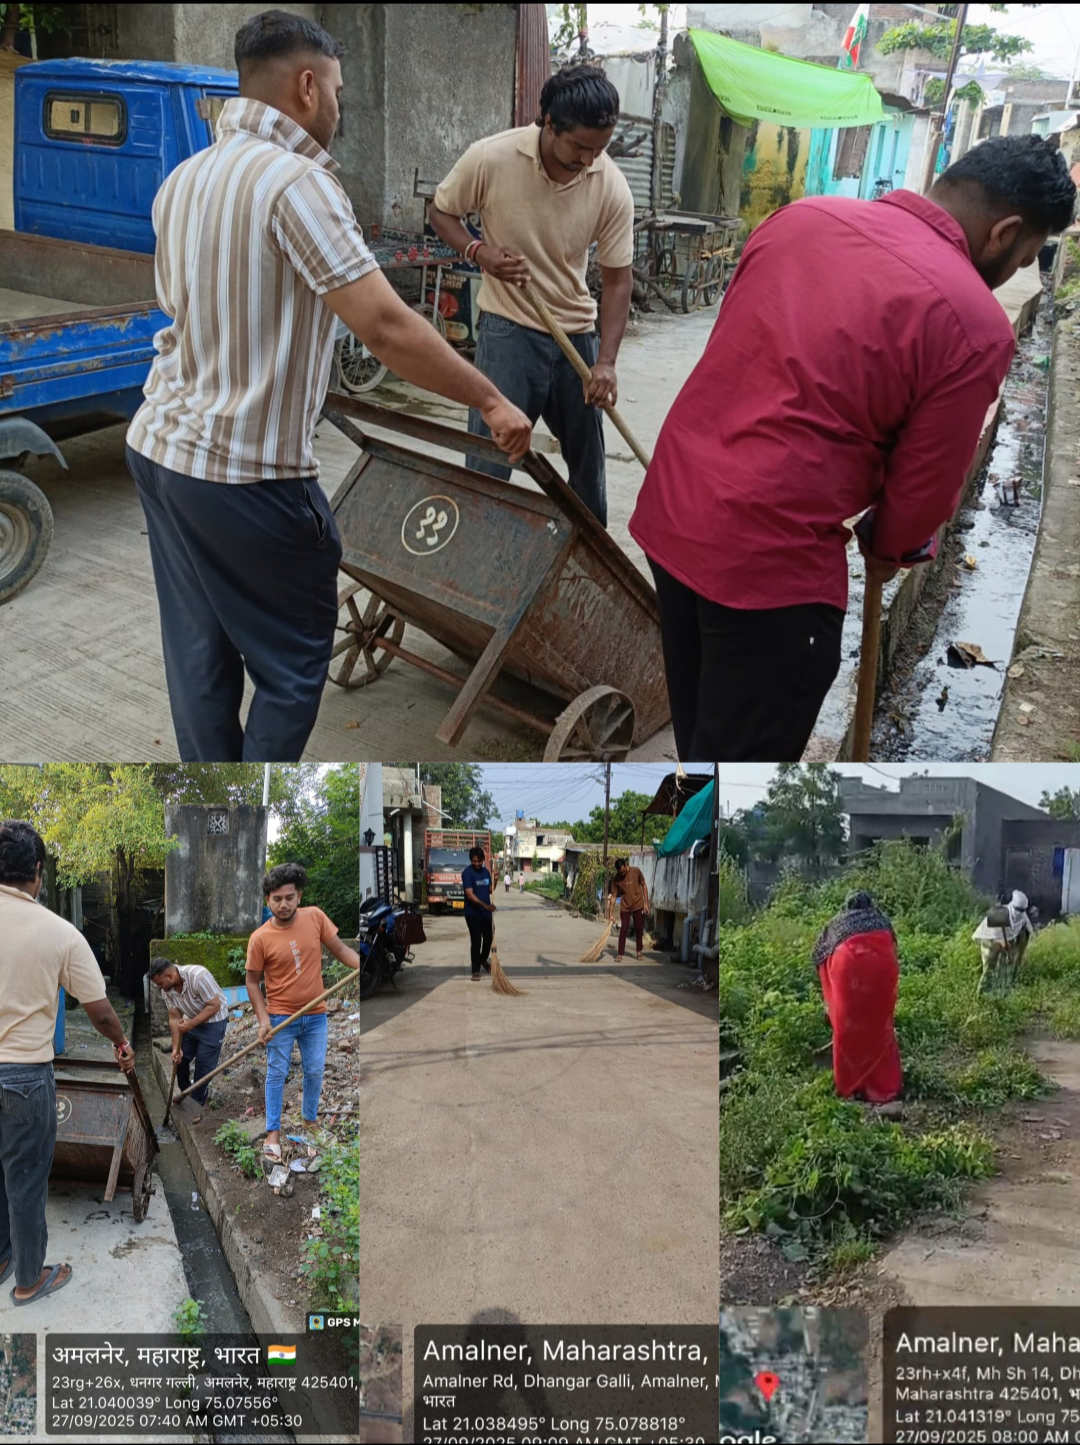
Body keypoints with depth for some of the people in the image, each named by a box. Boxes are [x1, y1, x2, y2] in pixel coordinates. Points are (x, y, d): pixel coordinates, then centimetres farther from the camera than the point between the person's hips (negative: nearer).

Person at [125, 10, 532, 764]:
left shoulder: (184, 179, 11)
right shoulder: (296, 180, -16)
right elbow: (387, 327, -24)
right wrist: (491, 401, -14)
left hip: (159, 448, 9)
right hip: (246, 475, -8)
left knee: (200, 654, 16)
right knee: (294, 658, 8)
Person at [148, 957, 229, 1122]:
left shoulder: (199, 976, -34)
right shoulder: (167, 988, -13)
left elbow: (214, 1005, -28)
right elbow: (174, 1018, -7)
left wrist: (191, 1024, -33)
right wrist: (176, 1048, -12)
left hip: (213, 1022, -6)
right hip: (191, 1022, 6)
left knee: (203, 1065, -4)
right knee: (180, 1059, 8)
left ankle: (196, 1106, 10)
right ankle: (185, 1095, 30)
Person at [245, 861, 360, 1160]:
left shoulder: (315, 917, -8)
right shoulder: (260, 938, -15)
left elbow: (340, 949, 0)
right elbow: (252, 981, -6)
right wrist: (263, 1019, -13)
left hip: (315, 1015, 3)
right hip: (281, 1018, -3)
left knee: (315, 1071, 13)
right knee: (277, 1074, 4)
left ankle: (311, 1121, 32)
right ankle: (273, 1132, 13)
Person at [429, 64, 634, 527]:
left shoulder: (612, 186, -11)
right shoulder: (491, 158, -16)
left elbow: (617, 277, -4)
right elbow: (441, 212, 0)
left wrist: (606, 361, -14)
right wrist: (478, 251, -20)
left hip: (577, 333, 3)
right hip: (507, 331, -3)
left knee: (588, 459, 14)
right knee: (488, 463, -6)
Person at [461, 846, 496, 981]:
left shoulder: (485, 871, 7)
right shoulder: (467, 872, -15)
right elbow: (470, 894, -23)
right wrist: (485, 905, -33)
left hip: (486, 912, 6)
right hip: (473, 913, -6)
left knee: (489, 938, 15)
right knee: (476, 941, -3)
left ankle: (483, 960, 41)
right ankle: (476, 970, 7)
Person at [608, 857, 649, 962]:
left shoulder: (636, 871, -13)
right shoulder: (616, 879, -12)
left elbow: (644, 886, -3)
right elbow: (613, 895, -8)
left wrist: (646, 903, -6)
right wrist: (611, 914, -10)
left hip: (638, 905, 0)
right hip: (625, 907, 0)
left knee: (639, 929, 8)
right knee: (623, 929, -3)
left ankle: (639, 951, 22)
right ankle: (620, 954, 0)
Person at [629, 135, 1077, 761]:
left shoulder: (803, 214, 7)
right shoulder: (977, 326, -11)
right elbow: (926, 484, -4)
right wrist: (889, 551, 19)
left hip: (671, 504, 8)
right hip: (770, 556, -7)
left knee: (701, 723, 25)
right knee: (747, 751, 8)